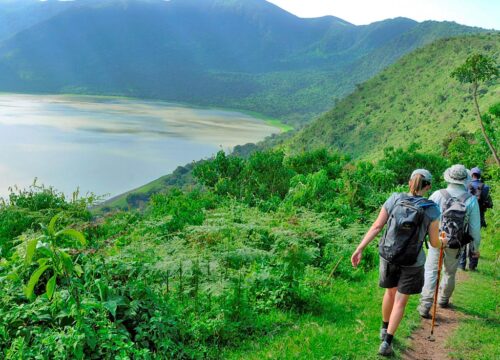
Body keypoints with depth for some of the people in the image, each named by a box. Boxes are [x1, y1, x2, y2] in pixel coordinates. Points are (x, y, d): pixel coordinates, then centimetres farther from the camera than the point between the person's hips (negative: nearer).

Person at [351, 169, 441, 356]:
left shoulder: (394, 199, -10)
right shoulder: (431, 209, -16)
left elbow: (376, 226, -11)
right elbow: (434, 242, -9)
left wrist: (359, 249, -7)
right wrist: (442, 242, 16)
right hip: (412, 262, -3)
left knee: (391, 291, 26)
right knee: (400, 301, 12)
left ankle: (384, 329, 43)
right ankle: (386, 343, 10)